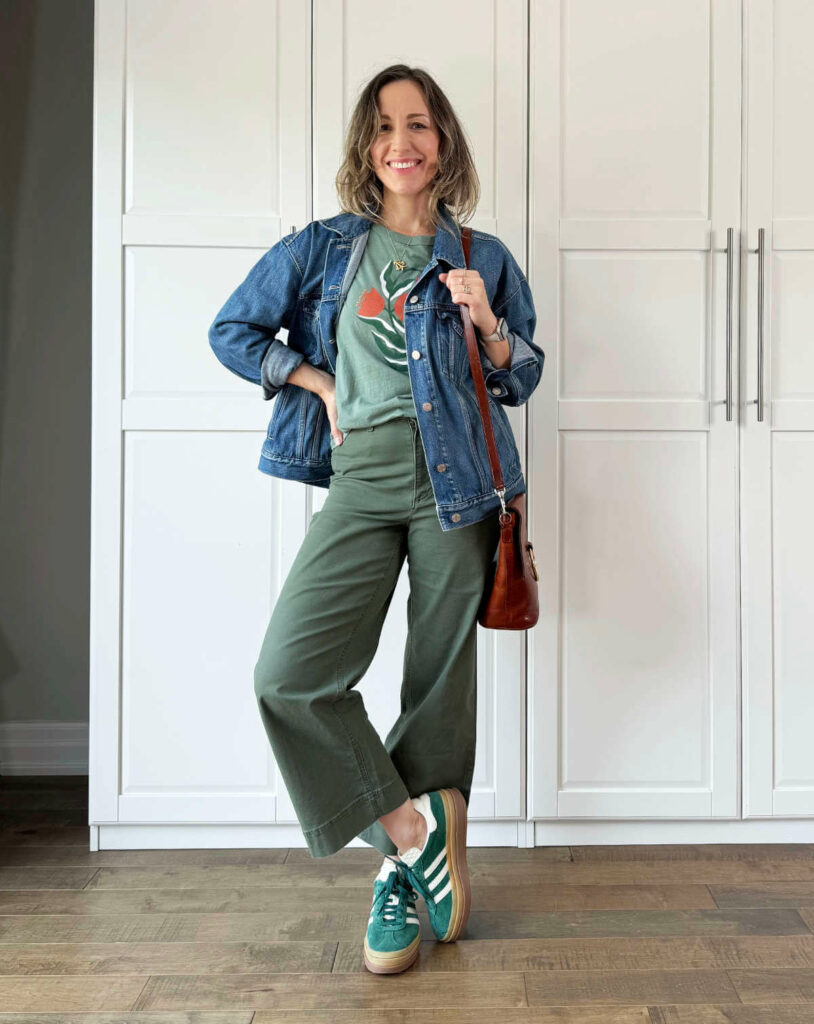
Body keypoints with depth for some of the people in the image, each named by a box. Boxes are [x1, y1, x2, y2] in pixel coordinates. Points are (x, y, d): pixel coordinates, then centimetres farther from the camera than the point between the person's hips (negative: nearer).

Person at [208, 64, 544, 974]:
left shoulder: (482, 257, 11)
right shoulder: (322, 247, 11)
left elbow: (523, 381, 14)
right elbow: (232, 331, 15)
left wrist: (487, 324, -6)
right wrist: (320, 383, 5)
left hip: (456, 478, 0)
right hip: (363, 479, 1)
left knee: (440, 678, 2)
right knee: (289, 672, -12)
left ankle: (404, 868, 21)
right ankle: (408, 828, 6)